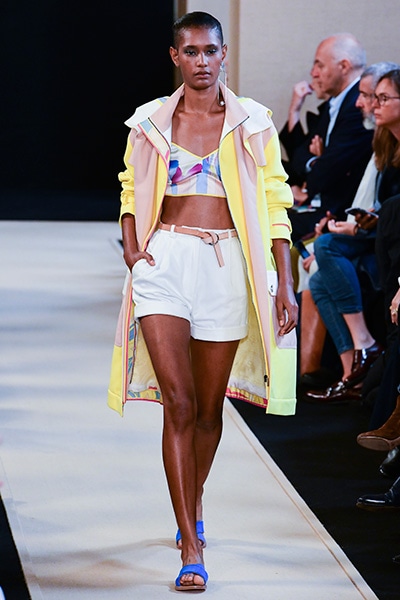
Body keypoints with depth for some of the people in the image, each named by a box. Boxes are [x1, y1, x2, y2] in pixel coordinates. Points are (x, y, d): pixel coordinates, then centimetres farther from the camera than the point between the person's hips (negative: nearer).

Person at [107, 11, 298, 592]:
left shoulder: (252, 123, 4)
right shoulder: (150, 122, 6)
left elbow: (275, 205, 5)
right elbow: (132, 190, 19)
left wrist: (286, 282, -1)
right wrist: (132, 248, 1)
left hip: (228, 266, 1)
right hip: (165, 262, -1)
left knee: (209, 407, 10)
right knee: (179, 402, -11)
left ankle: (192, 508, 38)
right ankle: (192, 550, -11)